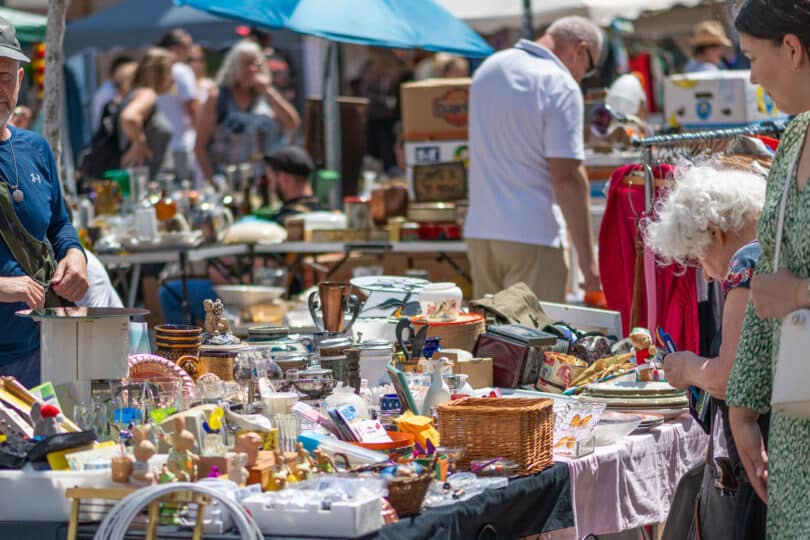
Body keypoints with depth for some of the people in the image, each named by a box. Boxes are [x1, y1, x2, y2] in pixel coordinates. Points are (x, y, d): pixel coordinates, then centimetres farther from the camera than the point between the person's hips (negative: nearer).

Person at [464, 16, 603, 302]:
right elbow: (567, 176, -15)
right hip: (532, 238, -7)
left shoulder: (488, 67, 14)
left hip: (478, 231, 7)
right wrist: (587, 257, -13)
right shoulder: (561, 86, -11)